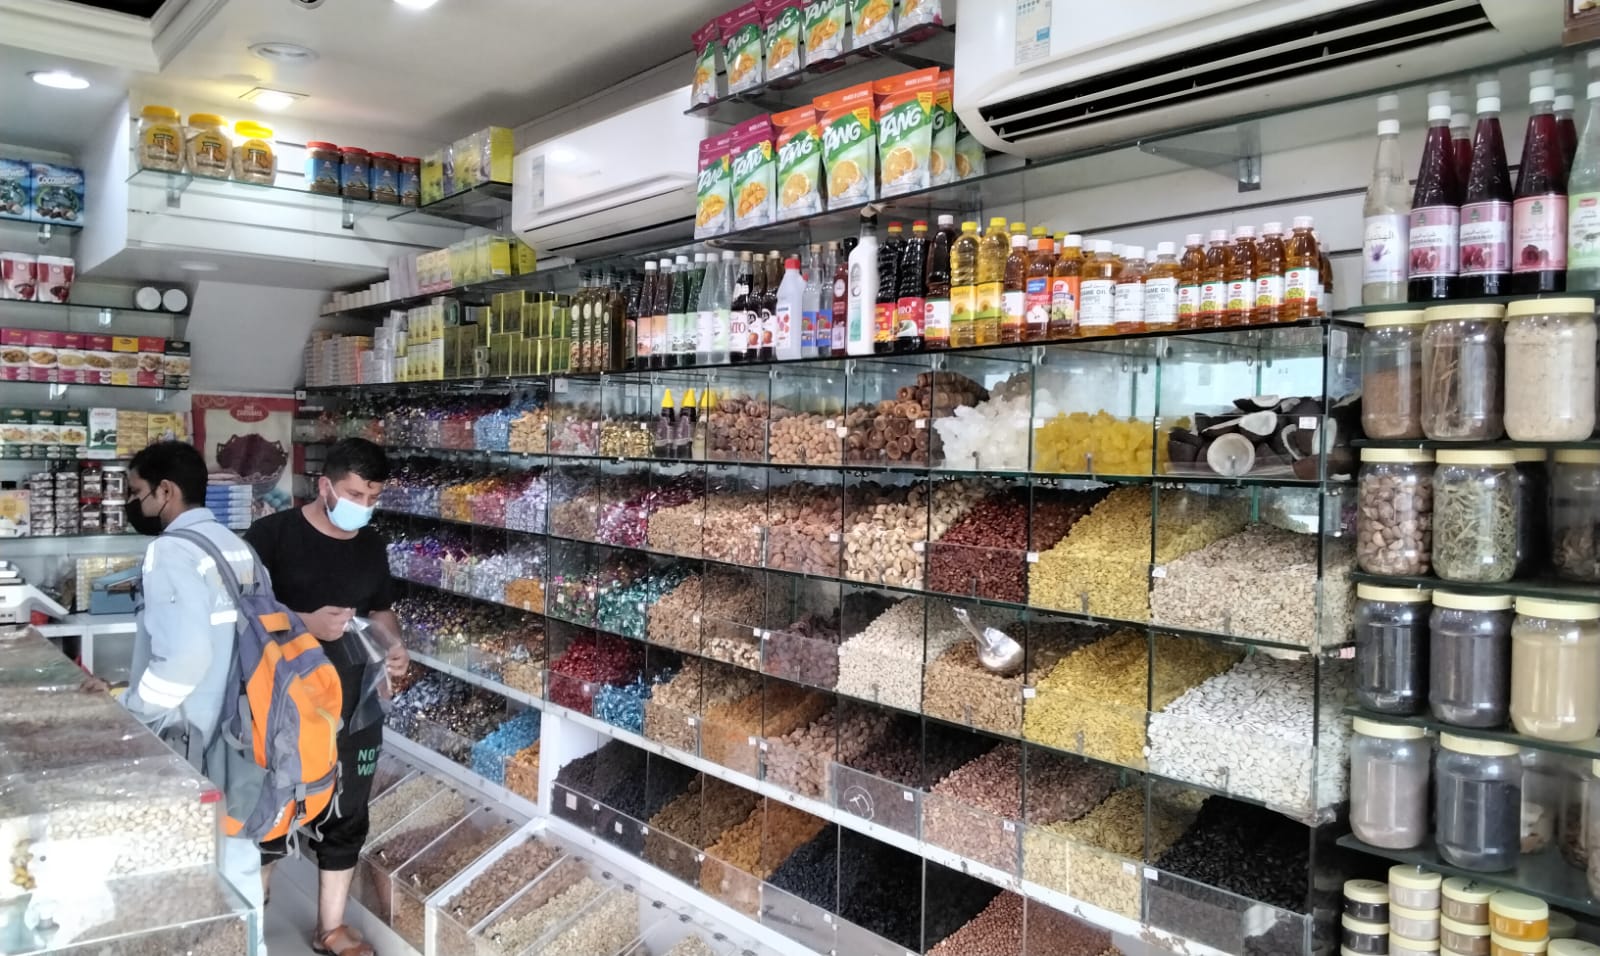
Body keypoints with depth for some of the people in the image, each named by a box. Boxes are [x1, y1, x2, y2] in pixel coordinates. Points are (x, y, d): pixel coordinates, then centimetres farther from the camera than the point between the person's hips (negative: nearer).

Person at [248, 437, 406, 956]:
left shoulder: (372, 545, 4)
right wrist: (305, 624, -23)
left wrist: (394, 646, -5)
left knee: (346, 818, 13)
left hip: (354, 706, 5)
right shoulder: (272, 534, -12)